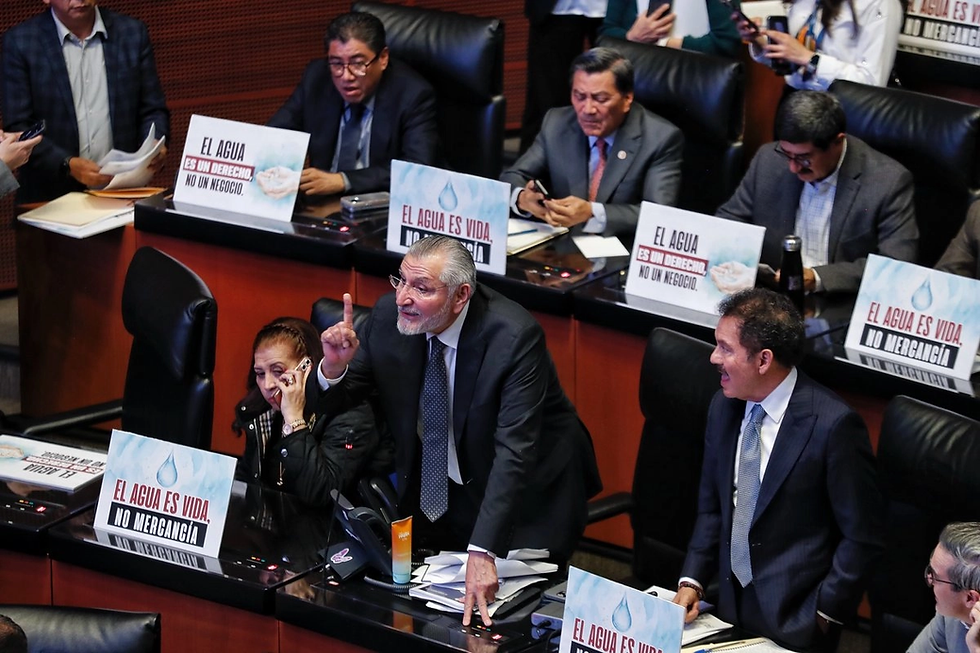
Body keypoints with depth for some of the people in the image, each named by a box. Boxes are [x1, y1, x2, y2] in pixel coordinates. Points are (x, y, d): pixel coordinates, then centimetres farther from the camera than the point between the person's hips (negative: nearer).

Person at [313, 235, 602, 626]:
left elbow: (514, 452, -35)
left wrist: (482, 552, -46)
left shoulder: (514, 337, -28)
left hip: (522, 498, -4)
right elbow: (329, 404, -2)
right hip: (432, 493, 5)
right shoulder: (389, 316, -13)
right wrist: (334, 367, -27)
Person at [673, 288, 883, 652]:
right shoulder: (724, 407, 0)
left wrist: (822, 614, -12)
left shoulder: (833, 425, -20)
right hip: (731, 606, 6)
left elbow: (862, 537, -14)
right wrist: (692, 581, 0)